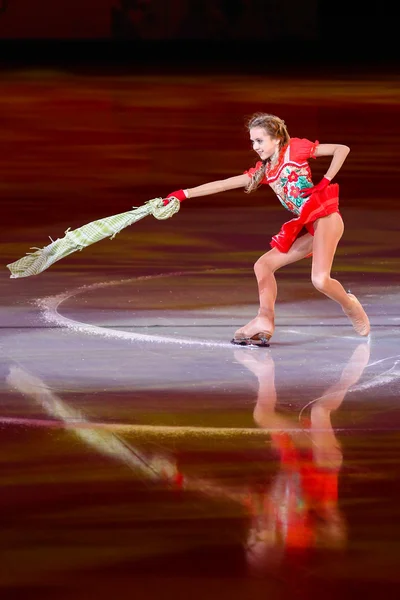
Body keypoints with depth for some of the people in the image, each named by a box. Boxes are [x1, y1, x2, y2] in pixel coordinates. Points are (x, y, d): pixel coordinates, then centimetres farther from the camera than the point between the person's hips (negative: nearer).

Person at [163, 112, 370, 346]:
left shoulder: (295, 148, -4)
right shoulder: (264, 171, 14)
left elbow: (342, 149, -4)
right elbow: (222, 184, 11)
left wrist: (326, 181, -11)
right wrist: (184, 194, 6)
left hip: (325, 216, -8)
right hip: (306, 226, 8)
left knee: (320, 279, -23)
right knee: (263, 265, 0)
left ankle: (351, 307, 6)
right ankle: (265, 322, -13)